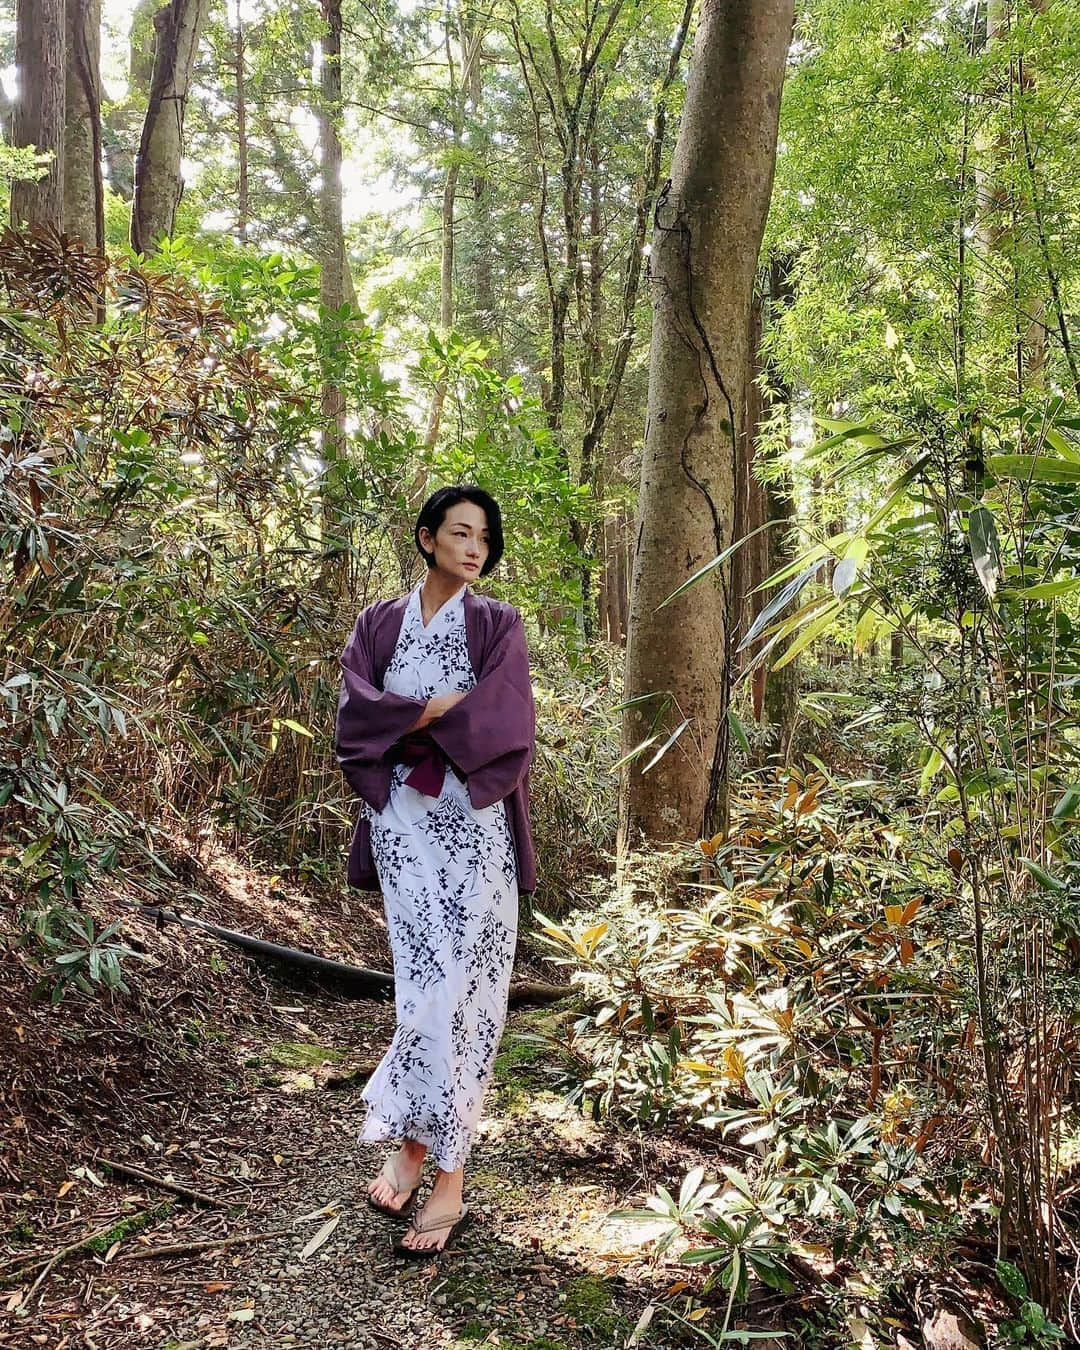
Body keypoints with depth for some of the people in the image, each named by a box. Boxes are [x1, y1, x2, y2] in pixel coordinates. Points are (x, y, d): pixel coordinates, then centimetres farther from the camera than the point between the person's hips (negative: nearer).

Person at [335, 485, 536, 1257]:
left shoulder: (497, 626, 3)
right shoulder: (379, 625, 10)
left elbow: (503, 729, -10)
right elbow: (355, 714, -4)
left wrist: (405, 724, -6)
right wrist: (440, 710, -14)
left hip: (472, 826, -2)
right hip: (403, 825, 2)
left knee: (459, 989, -3)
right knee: (423, 985, 4)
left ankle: (442, 1172, 5)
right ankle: (420, 1147, 16)